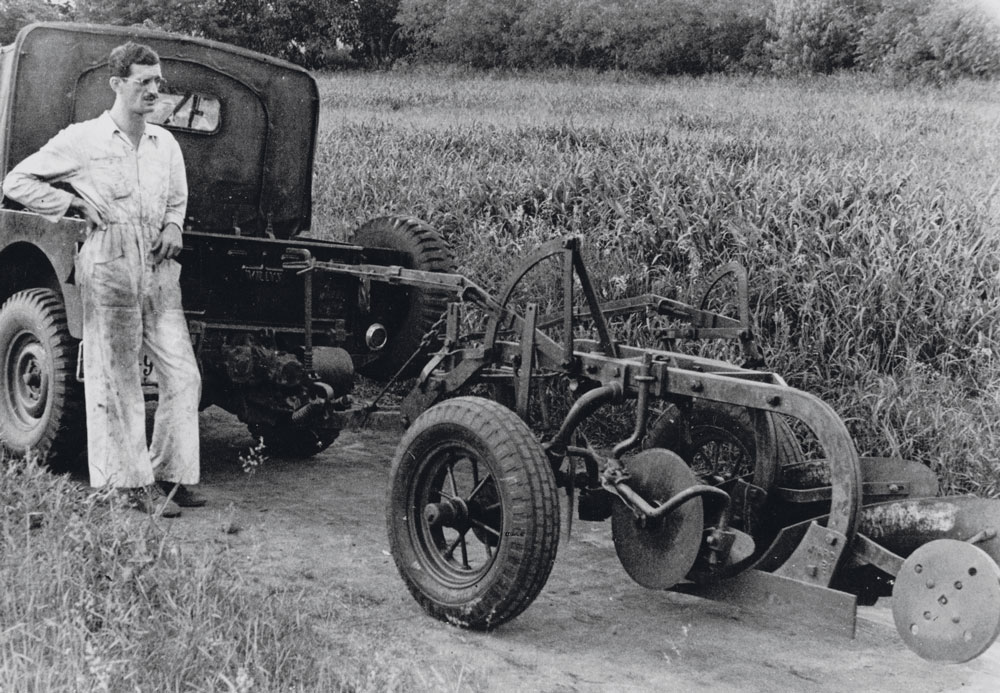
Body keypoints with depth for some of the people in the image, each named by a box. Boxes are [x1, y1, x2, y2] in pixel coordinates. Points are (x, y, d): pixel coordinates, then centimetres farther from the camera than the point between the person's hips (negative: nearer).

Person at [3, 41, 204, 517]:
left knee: (183, 375, 1)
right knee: (117, 381, 0)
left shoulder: (165, 143, 14)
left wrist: (173, 227, 8)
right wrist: (76, 203, -6)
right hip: (109, 269, -5)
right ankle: (132, 485, 7)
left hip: (160, 272, 5)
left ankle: (170, 475, 13)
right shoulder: (82, 141, -1)